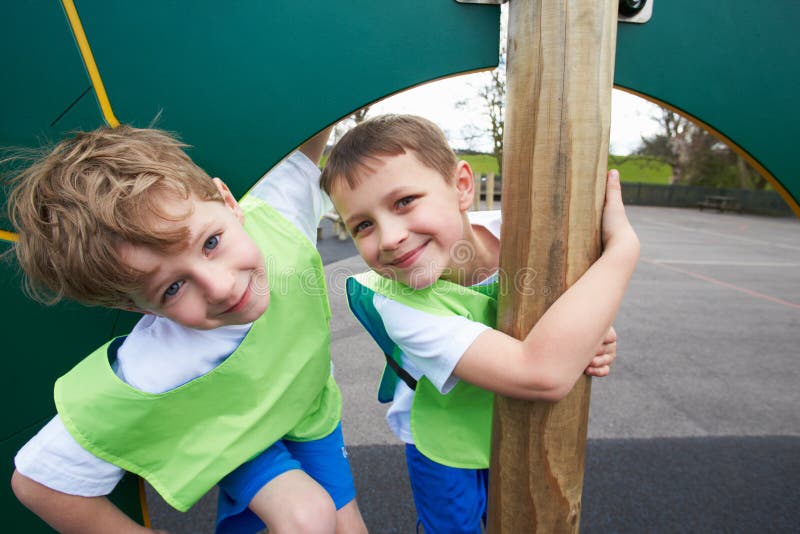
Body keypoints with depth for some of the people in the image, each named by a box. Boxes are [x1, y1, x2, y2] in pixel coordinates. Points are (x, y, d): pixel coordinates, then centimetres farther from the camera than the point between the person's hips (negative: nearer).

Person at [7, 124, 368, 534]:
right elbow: (37, 482, -28)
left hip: (312, 408, 4)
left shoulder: (278, 215, -34)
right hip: (235, 435, -3)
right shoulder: (154, 375, -41)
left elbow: (308, 143, -18)